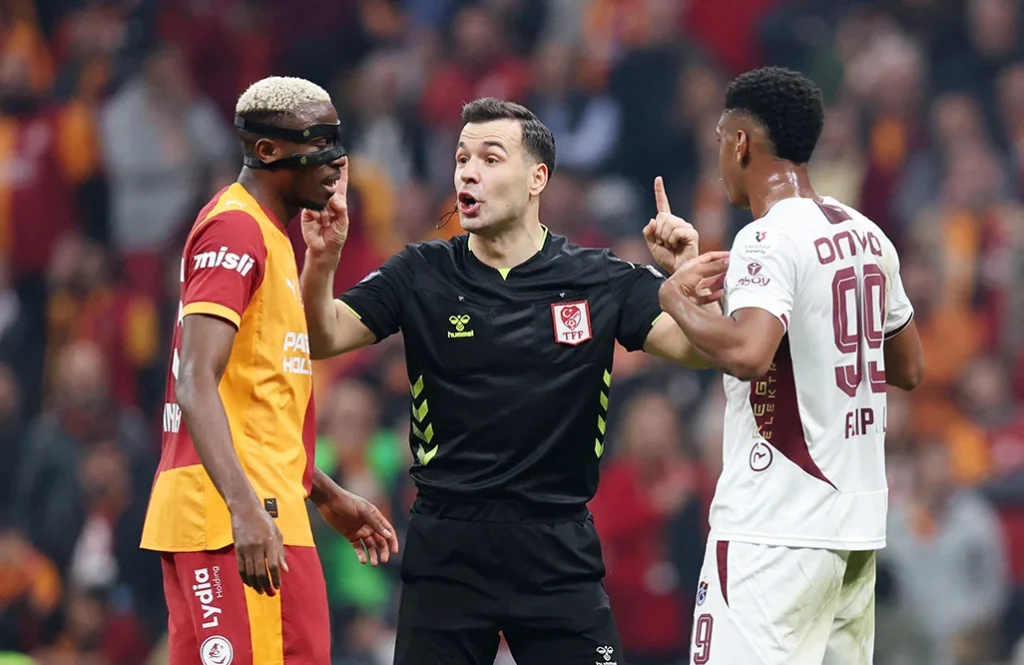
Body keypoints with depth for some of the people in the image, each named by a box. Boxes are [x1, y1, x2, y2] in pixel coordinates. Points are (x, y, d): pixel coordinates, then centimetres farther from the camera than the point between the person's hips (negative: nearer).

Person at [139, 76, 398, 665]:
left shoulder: (271, 234, 21)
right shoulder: (236, 230, -11)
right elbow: (196, 385, -22)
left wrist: (328, 496, 34)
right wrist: (245, 507, -32)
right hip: (234, 517, -11)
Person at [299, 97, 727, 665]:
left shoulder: (600, 281, 2)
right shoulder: (422, 275, 3)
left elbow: (697, 350, -4)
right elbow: (324, 337, -4)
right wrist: (322, 261, -23)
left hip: (558, 553, 0)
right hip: (445, 550, 1)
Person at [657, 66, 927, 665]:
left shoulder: (770, 240, -13)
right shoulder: (868, 236, 12)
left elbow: (746, 352, -29)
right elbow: (910, 369, 22)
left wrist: (678, 300, -13)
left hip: (777, 527, -9)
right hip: (860, 522, 9)